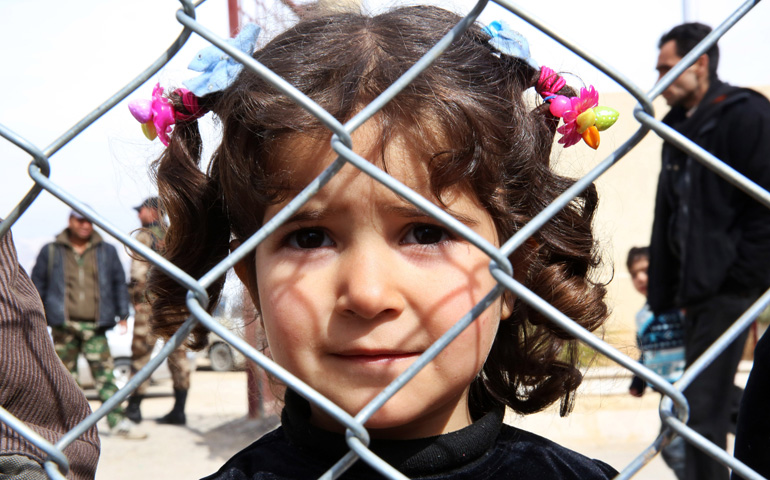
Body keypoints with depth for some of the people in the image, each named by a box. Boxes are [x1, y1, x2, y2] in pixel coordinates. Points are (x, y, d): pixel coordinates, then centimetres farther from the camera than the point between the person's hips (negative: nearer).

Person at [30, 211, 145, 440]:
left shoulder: (107, 252, 13)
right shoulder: (51, 252, 10)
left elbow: (119, 282, 18)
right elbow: (37, 284, 15)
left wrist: (123, 313, 12)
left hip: (95, 326, 0)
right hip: (64, 325, 0)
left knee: (105, 373, -7)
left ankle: (118, 422, -9)